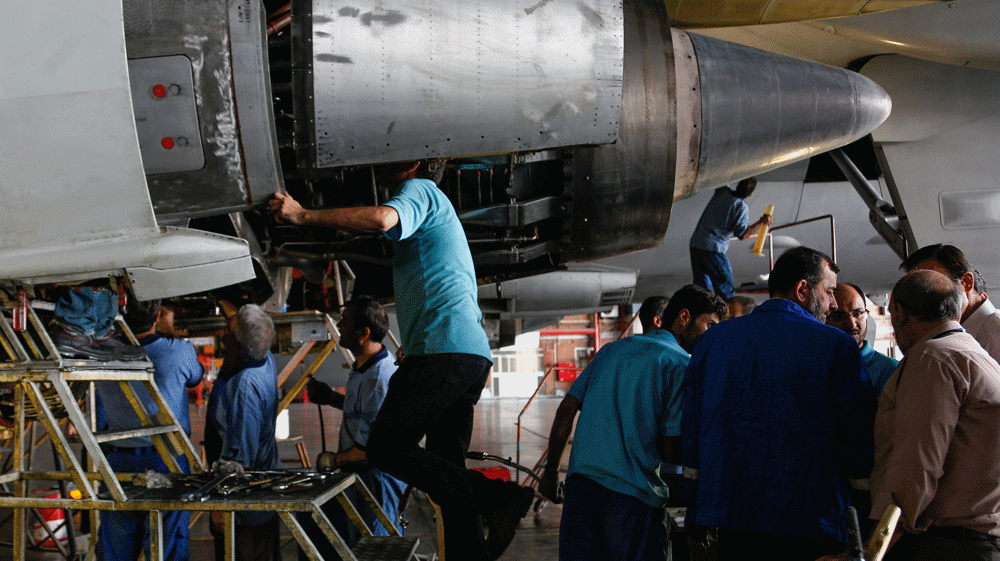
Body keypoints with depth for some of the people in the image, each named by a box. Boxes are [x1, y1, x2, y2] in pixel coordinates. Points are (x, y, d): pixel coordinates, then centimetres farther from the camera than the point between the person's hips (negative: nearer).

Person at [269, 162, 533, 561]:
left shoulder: (420, 190, 2)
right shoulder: (427, 212, 33)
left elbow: (381, 219, -21)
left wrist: (303, 216, -15)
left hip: (444, 348, -10)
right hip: (470, 354, 10)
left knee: (385, 448, -11)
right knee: (446, 468, 8)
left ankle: (494, 498, -16)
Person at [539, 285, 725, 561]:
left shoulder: (612, 349, 17)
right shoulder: (680, 363, -2)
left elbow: (567, 408, 13)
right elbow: (670, 450, -8)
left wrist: (551, 471, 18)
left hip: (579, 483, 6)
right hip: (633, 496, -6)